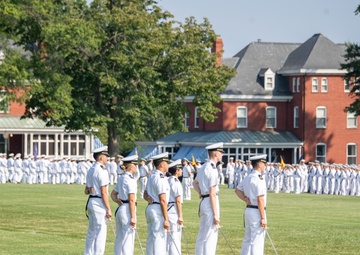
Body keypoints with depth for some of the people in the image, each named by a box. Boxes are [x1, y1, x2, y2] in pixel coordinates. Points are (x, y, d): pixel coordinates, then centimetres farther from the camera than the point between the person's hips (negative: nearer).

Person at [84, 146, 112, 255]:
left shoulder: (90, 170, 14)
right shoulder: (102, 171, -15)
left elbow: (87, 191, 20)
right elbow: (103, 192, -18)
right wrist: (108, 209, -17)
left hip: (91, 201, 10)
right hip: (99, 203, -10)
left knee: (91, 231, 15)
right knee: (101, 232, -7)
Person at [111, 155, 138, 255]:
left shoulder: (121, 178, 13)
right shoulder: (130, 180, -15)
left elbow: (113, 194, 23)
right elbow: (131, 200, -18)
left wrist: (118, 201, 4)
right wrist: (133, 217, -19)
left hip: (120, 209, 9)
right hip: (127, 210, -9)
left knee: (119, 239, 15)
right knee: (128, 241, -7)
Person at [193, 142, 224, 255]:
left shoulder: (203, 167, 12)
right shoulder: (212, 169, -16)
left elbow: (195, 183, 30)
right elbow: (212, 193, -19)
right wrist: (215, 215, -18)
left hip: (203, 201, 10)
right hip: (210, 203, -10)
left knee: (202, 236, 14)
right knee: (210, 237, -7)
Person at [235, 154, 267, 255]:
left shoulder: (248, 177, 10)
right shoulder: (259, 179, -18)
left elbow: (237, 190, 22)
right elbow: (260, 200, -20)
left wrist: (246, 199, 7)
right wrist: (263, 218, -19)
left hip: (248, 209, 9)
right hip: (257, 211, -9)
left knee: (247, 239, 16)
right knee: (257, 240, -7)